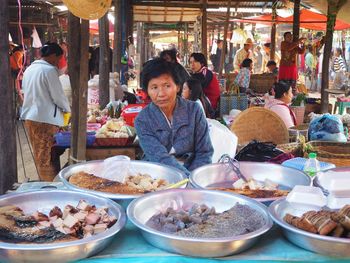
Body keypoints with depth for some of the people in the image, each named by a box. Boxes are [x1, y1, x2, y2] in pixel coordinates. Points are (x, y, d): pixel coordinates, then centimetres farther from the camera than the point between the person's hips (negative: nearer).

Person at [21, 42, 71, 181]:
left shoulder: (29, 69, 11)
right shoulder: (49, 70, -13)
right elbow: (58, 96, -11)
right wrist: (67, 109, 9)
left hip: (29, 117, 8)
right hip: (45, 119, -8)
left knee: (39, 155, 15)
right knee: (48, 157, -1)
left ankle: (43, 182, 23)